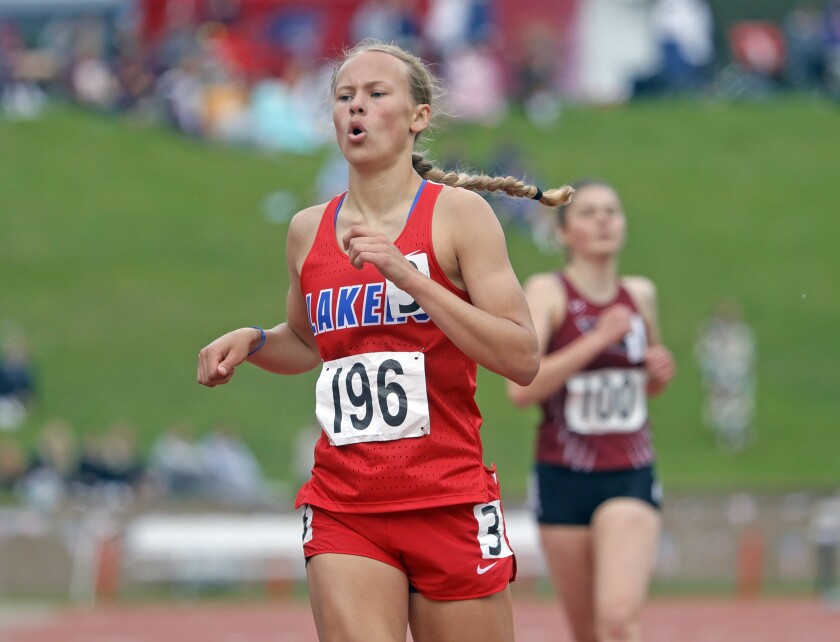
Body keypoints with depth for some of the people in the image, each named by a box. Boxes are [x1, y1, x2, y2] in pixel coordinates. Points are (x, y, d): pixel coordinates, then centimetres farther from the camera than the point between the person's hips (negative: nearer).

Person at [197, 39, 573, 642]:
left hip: (450, 501, -2)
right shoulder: (309, 230, 10)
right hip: (343, 508, 2)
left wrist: (407, 275, -18)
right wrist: (251, 342, 7)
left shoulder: (458, 213, -3)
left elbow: (523, 359, -12)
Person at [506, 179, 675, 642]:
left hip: (631, 480, 1)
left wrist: (661, 374, 3)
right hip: (563, 481, -1)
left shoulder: (641, 295, 8)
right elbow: (520, 387, -21)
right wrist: (597, 339, -23)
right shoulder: (547, 292, -6)